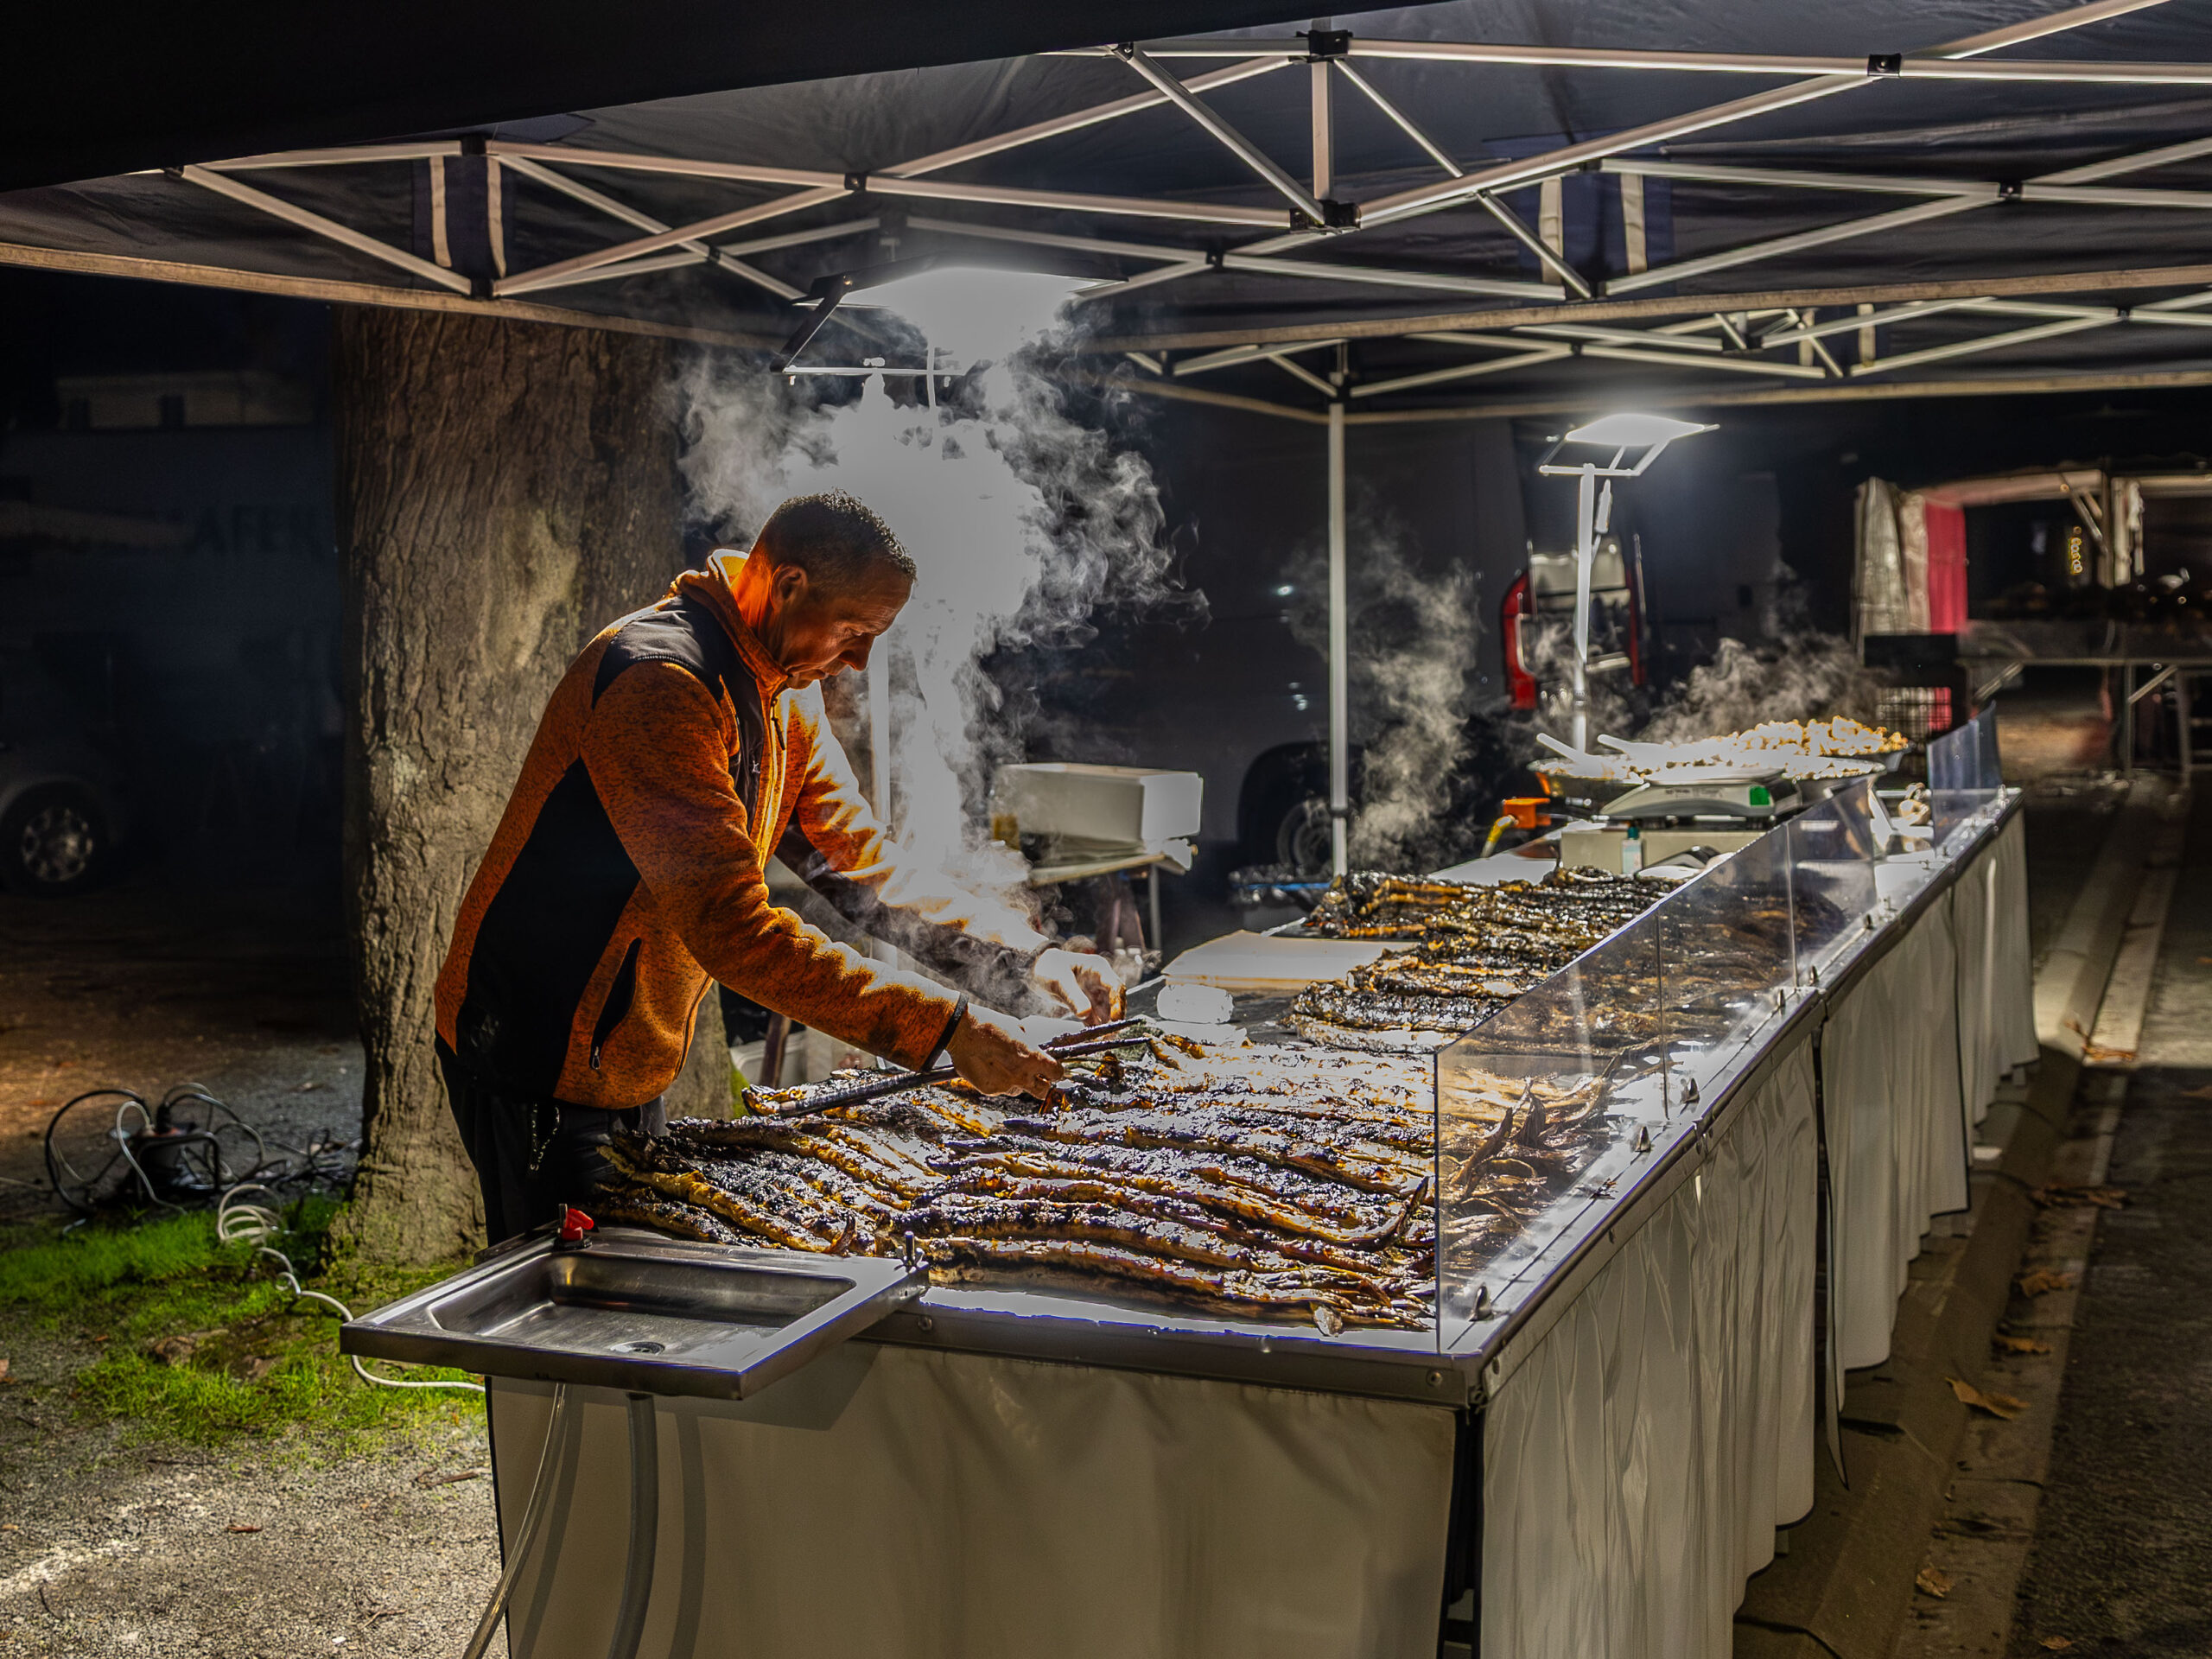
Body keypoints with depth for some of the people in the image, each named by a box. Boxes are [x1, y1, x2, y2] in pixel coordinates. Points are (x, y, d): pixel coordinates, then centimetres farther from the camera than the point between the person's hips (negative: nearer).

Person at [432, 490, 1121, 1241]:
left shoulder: (783, 695, 5)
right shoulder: (660, 681, -27)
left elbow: (861, 859, 6)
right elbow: (733, 927, -35)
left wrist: (1026, 956, -8)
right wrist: (943, 1027, -36)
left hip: (627, 1069, 9)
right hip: (540, 1064, -9)